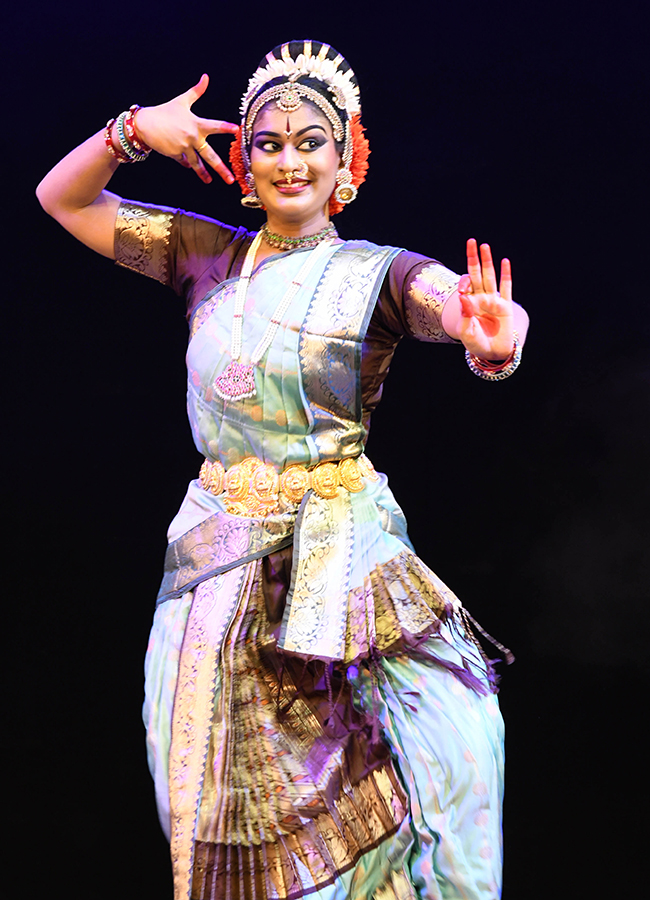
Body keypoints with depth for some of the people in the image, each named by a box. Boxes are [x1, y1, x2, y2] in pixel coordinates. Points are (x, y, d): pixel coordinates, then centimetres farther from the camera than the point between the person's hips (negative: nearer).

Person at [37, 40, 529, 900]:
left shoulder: (375, 273, -3)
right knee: (223, 789, 10)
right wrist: (133, 129, -6)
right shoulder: (207, 256, 7)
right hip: (217, 553, 3)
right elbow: (61, 198, 11)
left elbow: (452, 300, -26)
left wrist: (491, 335, -50)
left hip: (340, 555, -3)